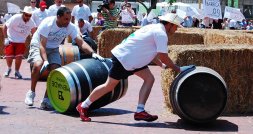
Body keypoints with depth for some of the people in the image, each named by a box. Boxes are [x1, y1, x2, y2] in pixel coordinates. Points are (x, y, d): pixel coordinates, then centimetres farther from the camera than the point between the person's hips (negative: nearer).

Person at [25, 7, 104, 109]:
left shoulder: (71, 27, -17)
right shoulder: (47, 23, -29)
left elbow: (81, 42, -20)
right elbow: (42, 45, -30)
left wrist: (92, 53, -37)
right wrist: (45, 60, -44)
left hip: (53, 49, 4)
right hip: (38, 45, -4)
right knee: (38, 64, -31)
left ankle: (46, 100, -6)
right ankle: (31, 92, -9)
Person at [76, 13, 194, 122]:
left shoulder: (154, 28, 14)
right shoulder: (161, 34, -16)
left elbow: (149, 51, 21)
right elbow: (163, 56, -18)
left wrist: (162, 65, 15)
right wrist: (178, 69, -7)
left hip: (132, 58, 10)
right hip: (123, 58, -10)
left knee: (149, 78, 1)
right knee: (109, 86, 0)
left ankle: (140, 111, -1)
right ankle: (83, 106, 14)